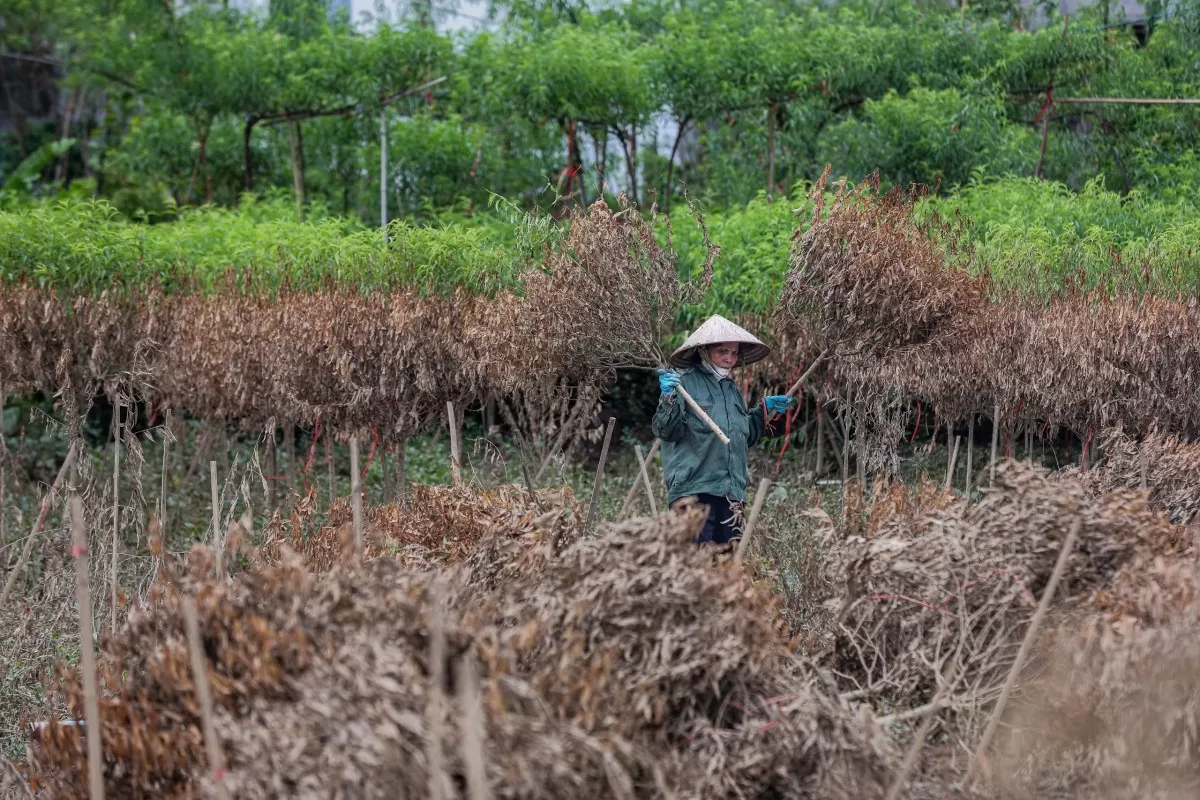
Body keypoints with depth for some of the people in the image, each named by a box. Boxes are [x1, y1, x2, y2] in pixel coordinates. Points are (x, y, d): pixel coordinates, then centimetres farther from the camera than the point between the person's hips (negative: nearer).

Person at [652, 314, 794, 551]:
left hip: (731, 492, 8)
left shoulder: (731, 390, 20)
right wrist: (669, 399, -28)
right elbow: (666, 431, -13)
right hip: (693, 490, -7)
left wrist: (765, 410, 20)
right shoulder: (684, 382, -3)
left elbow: (747, 437, 29)